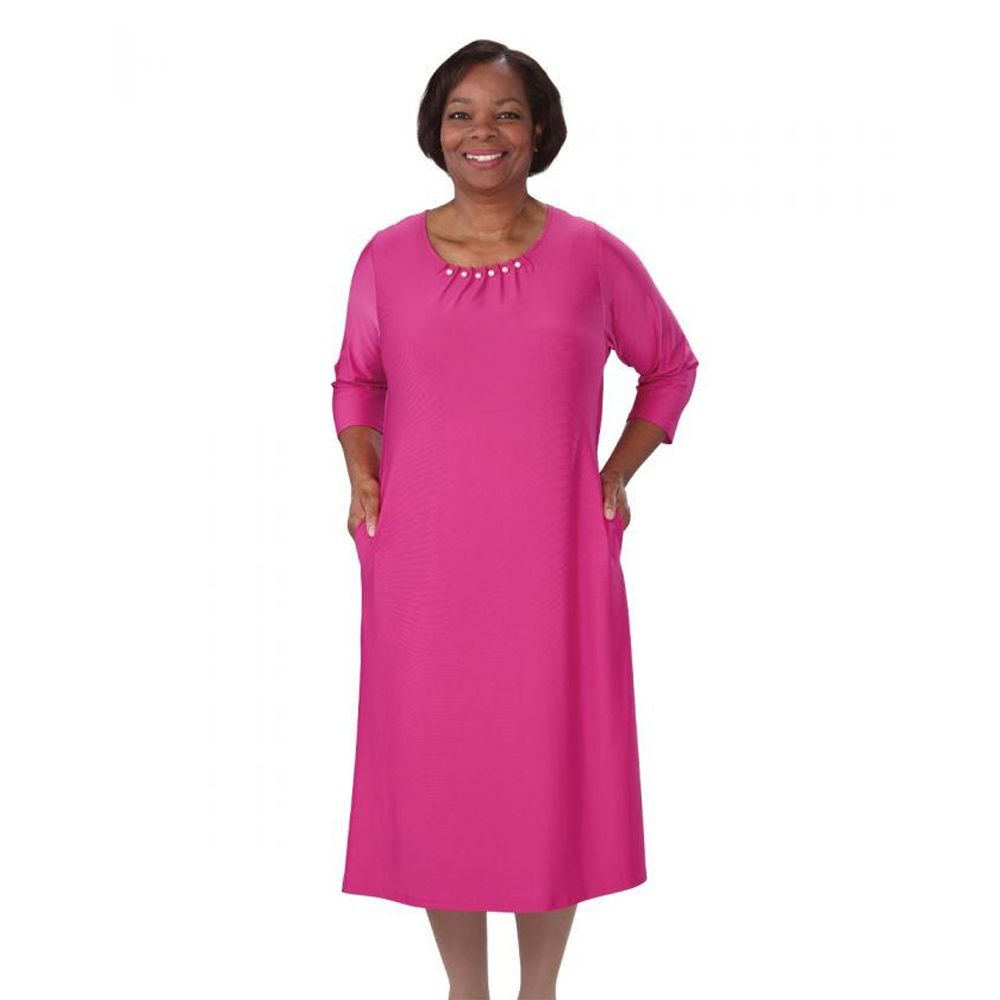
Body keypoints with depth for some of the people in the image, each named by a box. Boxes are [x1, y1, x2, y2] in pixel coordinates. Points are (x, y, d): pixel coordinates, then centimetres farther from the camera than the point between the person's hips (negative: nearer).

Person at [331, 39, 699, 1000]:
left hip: (555, 554, -1)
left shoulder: (593, 255, -1)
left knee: (550, 772, 8)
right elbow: (355, 378, 16)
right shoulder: (387, 256, 2)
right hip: (421, 559, 1)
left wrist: (617, 476, 4)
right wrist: (361, 476, 1)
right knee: (435, 773, 8)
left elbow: (671, 365, 13)